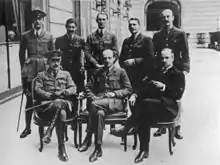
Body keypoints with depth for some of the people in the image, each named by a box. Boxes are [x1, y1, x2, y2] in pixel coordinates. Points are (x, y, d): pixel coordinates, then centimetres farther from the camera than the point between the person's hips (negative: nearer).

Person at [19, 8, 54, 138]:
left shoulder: (49, 36, 5)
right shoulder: (26, 36, 5)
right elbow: (21, 54, 12)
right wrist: (24, 68, 9)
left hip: (44, 69, 0)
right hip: (30, 70, 0)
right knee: (30, 99, 2)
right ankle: (28, 128, 13)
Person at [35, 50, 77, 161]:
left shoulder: (66, 74, 24)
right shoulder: (41, 75, 19)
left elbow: (73, 89, 11)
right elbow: (37, 90, 3)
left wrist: (63, 92, -11)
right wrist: (50, 95, -15)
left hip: (65, 103, 1)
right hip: (47, 104, -1)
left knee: (59, 103, -40)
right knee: (61, 113, -37)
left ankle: (49, 132, -39)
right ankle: (61, 149, -37)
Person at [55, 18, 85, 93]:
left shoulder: (80, 40, 8)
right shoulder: (59, 40, 10)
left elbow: (81, 54, 4)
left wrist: (82, 66, -9)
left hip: (77, 71, 0)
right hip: (63, 69, 0)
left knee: (79, 90, -1)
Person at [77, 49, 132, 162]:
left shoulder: (121, 72, 11)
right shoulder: (98, 73, 21)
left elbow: (128, 89, 6)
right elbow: (88, 88, 19)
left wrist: (114, 93, -9)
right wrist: (93, 97, -3)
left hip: (115, 102, -3)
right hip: (99, 101, 3)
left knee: (94, 105, -34)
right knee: (99, 113, -35)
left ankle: (88, 138, -26)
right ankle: (98, 149, -31)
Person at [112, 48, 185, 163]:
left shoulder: (178, 75, 8)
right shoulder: (156, 71, 23)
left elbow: (178, 94, -7)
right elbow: (145, 87, 15)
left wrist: (164, 87, -19)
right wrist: (135, 94, -5)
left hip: (168, 108, -4)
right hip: (152, 108, 4)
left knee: (145, 102, -34)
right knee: (144, 115, -33)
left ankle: (125, 129, -26)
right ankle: (144, 151, -30)